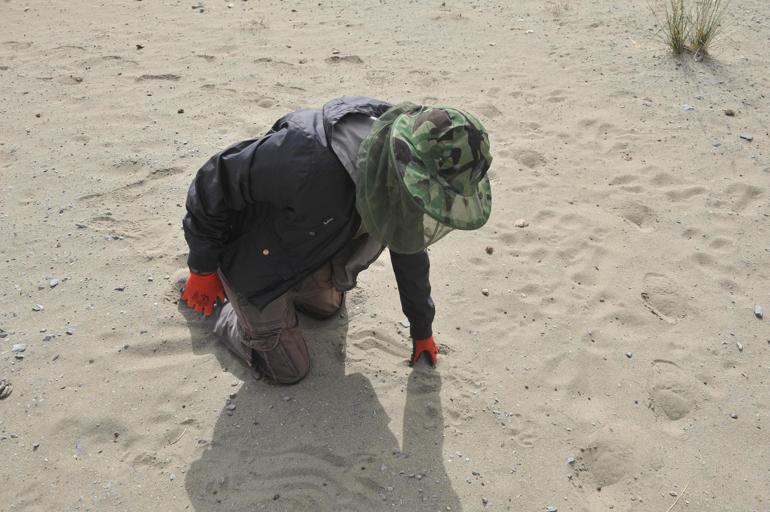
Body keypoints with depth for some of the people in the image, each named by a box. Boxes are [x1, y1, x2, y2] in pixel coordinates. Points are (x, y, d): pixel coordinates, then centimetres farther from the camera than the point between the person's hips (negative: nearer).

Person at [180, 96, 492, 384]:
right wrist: (202, 267, -15)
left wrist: (421, 329, 13)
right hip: (253, 258, -6)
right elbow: (214, 182, -30)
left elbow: (410, 252, 0)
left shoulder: (402, 178, -21)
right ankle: (221, 311, 23)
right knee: (288, 370, 5)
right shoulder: (309, 158, -46)